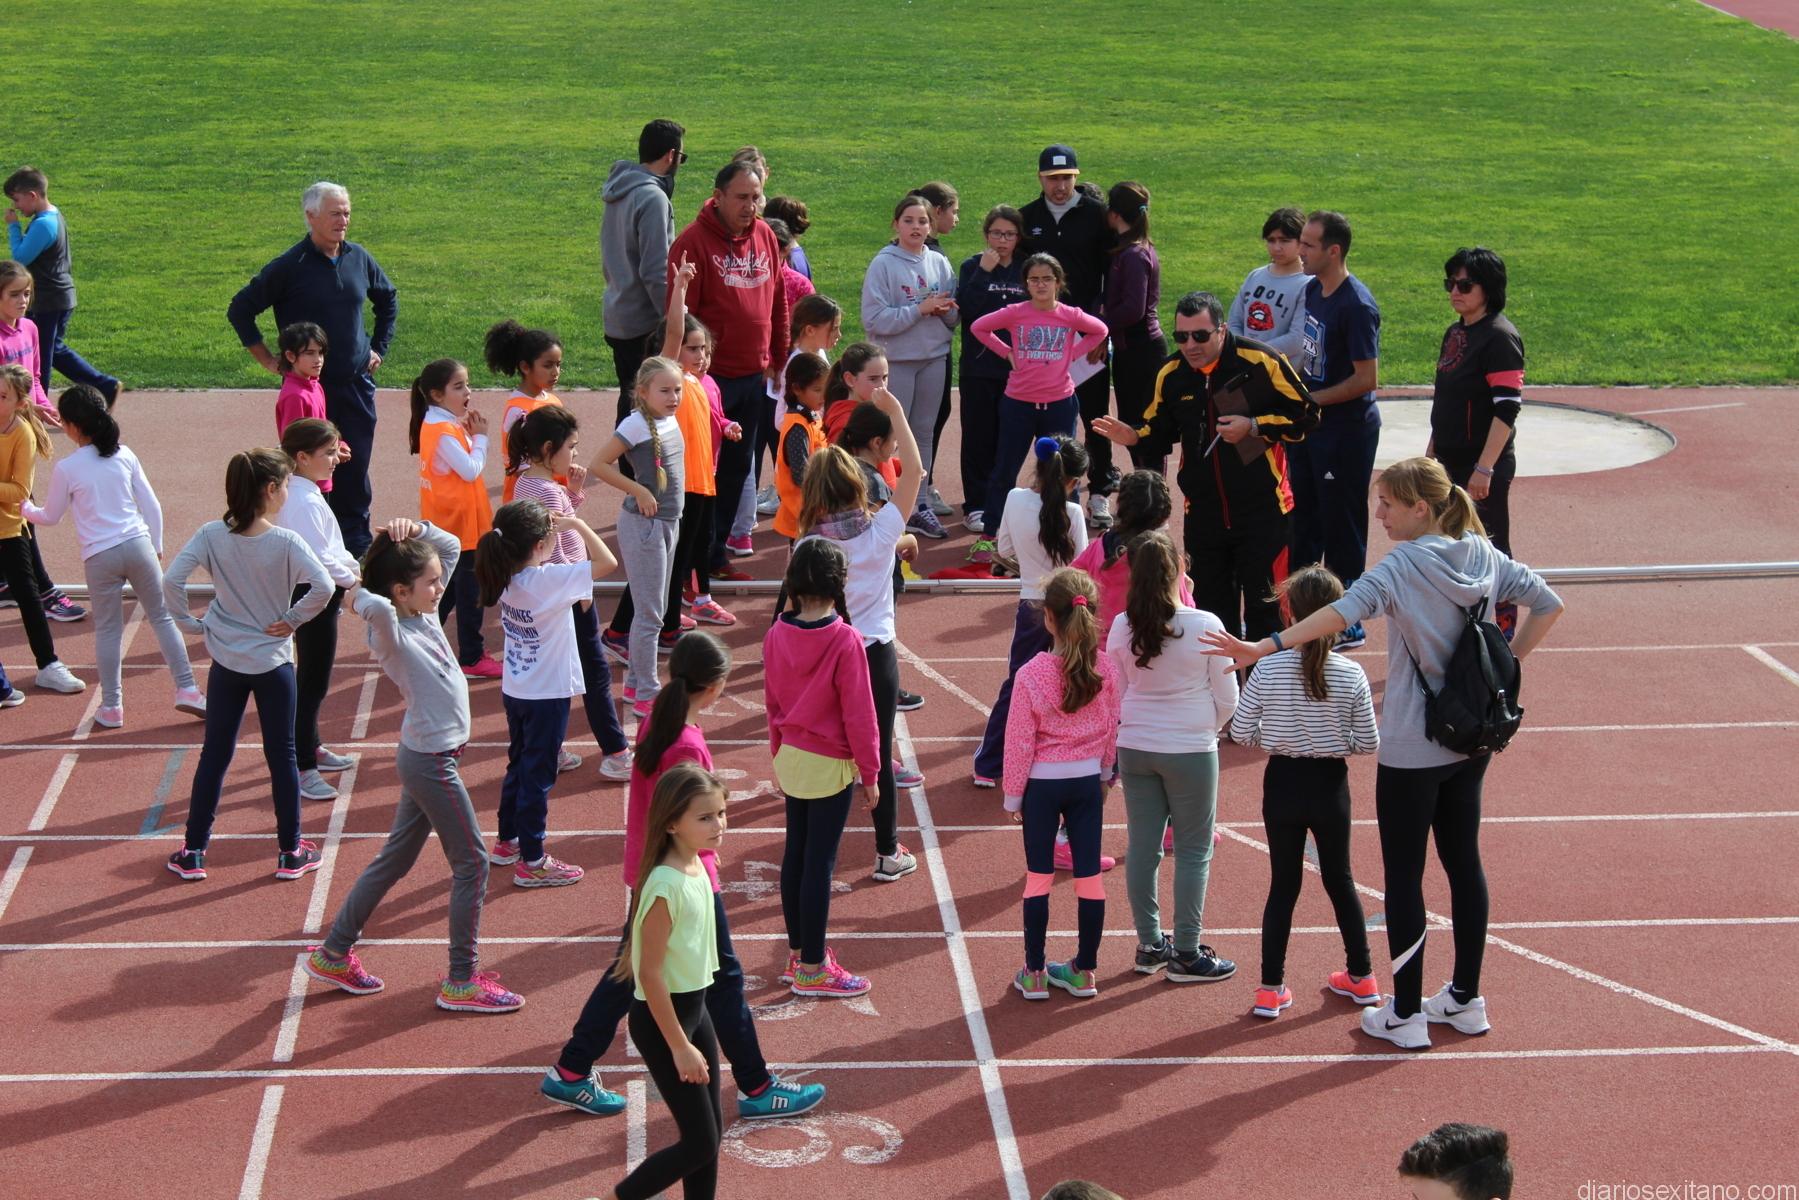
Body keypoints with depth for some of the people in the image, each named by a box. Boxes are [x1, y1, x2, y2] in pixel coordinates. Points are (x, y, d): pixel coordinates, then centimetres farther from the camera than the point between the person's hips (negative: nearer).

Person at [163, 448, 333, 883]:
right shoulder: (285, 542, -16)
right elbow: (322, 587, -27)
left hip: (225, 661, 2)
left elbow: (172, 581, -15)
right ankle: (290, 853, 18)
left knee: (214, 754, 12)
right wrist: (293, 620, -11)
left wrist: (192, 622, -3)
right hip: (273, 662, -2)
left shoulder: (211, 536, -8)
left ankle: (193, 852, 17)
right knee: (281, 756, 10)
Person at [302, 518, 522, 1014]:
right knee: (471, 864, 0)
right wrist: (360, 596, -24)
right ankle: (462, 980, 9)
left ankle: (334, 954, 27)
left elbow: (452, 545, 13)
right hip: (430, 762, -9)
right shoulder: (392, 633, -20)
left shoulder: (425, 611, 4)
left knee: (395, 859, 17)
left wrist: (416, 529, -5)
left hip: (427, 756, 9)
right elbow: (377, 608, -46)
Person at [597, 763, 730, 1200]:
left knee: (711, 1132, 14)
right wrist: (679, 1047, -19)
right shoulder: (665, 885, -26)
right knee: (700, 1143, 0)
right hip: (660, 1018, -9)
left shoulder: (696, 866, 0)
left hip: (694, 1008, 9)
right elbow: (650, 973, -23)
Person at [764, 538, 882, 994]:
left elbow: (772, 701, 7)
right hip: (831, 766, -6)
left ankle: (798, 954, 27)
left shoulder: (777, 634, -4)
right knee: (820, 862, 1)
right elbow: (859, 713, -16)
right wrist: (869, 772, -6)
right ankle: (812, 971, 9)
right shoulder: (844, 641, -21)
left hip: (791, 757, 6)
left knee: (795, 854, 16)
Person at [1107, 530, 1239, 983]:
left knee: (1142, 847, 13)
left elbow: (1116, 695, 5)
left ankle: (1150, 945, 23)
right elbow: (1227, 699, -7)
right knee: (1193, 852, 7)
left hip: (1134, 749, 4)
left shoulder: (1121, 628, -7)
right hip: (1191, 751, -4)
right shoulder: (1205, 626, -16)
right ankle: (1187, 954, 11)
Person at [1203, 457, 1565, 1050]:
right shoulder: (1483, 556, 3)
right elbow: (1547, 605, 10)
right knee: (1463, 862, 17)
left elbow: (1344, 612, -34)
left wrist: (1263, 647, -40)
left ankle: (1406, 1014, 7)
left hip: (1413, 749, -7)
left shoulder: (1403, 566, -18)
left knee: (1404, 875, 2)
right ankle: (1466, 999, 25)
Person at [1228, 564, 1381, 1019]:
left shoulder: (1268, 669, -15)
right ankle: (1361, 977, 29)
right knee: (1339, 880, 18)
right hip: (1330, 785, 1)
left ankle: (1271, 988, 10)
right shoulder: (1352, 675, -12)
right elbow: (1368, 743, -6)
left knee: (1283, 884, 9)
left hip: (1283, 784, -1)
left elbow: (1240, 733, -10)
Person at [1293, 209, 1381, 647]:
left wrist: (1312, 400, -17)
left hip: (1348, 427, -9)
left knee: (1341, 527, 0)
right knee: (1304, 517, 18)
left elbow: (1367, 379, -22)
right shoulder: (1312, 290, 6)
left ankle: (1348, 624, 11)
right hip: (1312, 423, 9)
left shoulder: (1356, 306, -21)